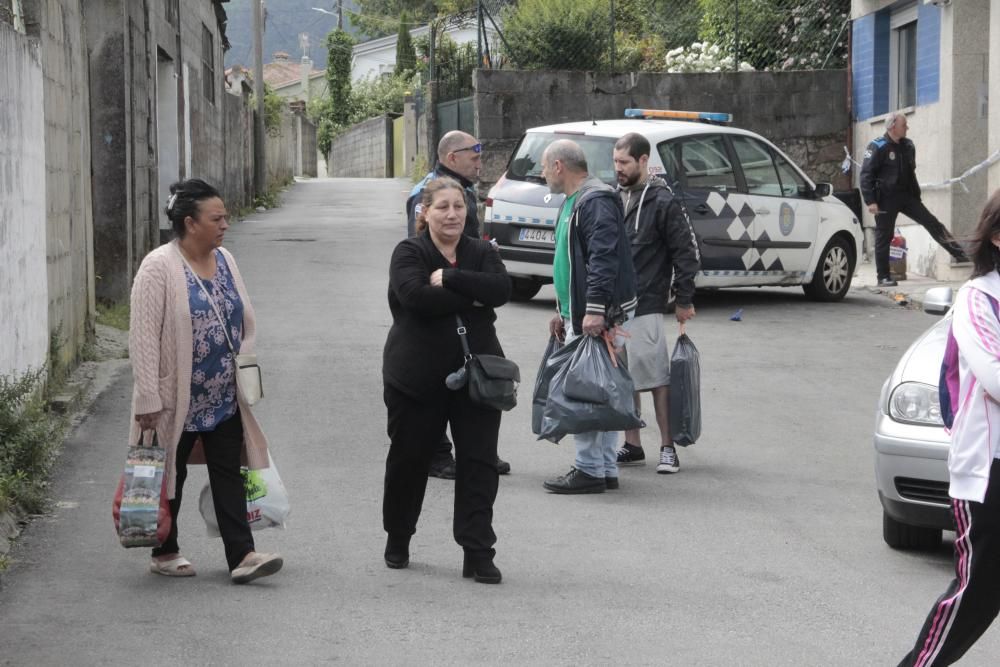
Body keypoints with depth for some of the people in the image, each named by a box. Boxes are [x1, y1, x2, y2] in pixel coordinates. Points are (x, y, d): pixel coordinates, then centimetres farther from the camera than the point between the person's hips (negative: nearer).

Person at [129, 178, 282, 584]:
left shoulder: (225, 261, 6)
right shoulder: (159, 267, -15)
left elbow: (245, 324, 16)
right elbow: (144, 337, -18)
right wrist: (149, 399, -21)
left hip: (225, 399, 6)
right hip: (177, 399, -6)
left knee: (229, 474, 1)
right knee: (170, 475, 8)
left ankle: (241, 556, -1)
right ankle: (164, 552, 22)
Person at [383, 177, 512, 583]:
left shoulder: (481, 253, 8)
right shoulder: (409, 253, -2)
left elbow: (501, 289, -12)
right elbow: (415, 295, -22)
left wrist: (450, 279, -18)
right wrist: (472, 298, -16)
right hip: (418, 378, -2)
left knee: (479, 463, -2)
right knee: (408, 459, 11)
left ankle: (478, 552, 2)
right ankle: (397, 539, 32)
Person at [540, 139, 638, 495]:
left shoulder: (596, 201, -14)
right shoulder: (572, 203, 21)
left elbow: (604, 258, -25)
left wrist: (595, 308, -30)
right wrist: (562, 311, 27)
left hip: (596, 317, -11)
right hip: (578, 315, 11)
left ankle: (589, 471, -8)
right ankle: (605, 468, 17)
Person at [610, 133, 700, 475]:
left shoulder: (663, 202, -6)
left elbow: (686, 251, -5)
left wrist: (684, 300, -7)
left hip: (645, 307, -6)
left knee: (657, 377, -3)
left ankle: (668, 448, 3)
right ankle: (632, 446, 18)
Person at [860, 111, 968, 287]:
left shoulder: (908, 146, 11)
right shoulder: (877, 147, -10)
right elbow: (866, 175, -13)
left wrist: (917, 196, 20)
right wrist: (870, 201, -19)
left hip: (906, 196, 6)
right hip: (886, 199, -6)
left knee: (933, 223, -1)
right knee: (884, 237, 0)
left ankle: (961, 256, -1)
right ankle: (883, 277, 7)